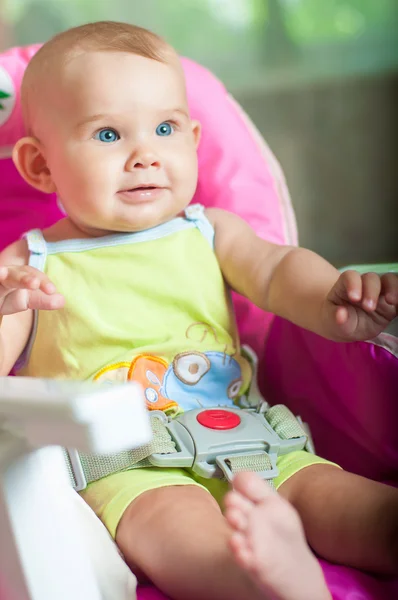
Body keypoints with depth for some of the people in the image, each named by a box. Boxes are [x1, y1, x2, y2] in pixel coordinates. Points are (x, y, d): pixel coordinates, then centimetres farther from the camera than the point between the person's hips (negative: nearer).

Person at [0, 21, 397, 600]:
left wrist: (333, 299, -26)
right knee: (173, 517, -34)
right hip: (115, 466, -4)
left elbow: (276, 268, -3)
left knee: (323, 487, -18)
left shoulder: (210, 233, 13)